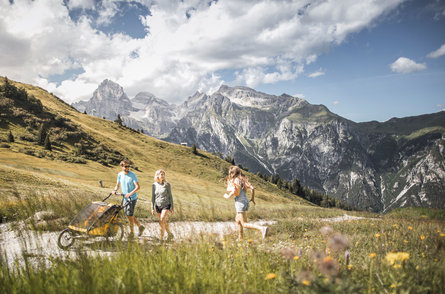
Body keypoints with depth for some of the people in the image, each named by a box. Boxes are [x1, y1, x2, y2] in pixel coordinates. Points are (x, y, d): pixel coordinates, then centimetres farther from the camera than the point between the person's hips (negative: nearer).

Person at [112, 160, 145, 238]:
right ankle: (140, 227, 28)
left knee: (130, 215, -4)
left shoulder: (132, 175, -14)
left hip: (132, 198, -6)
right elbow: (117, 184, 15)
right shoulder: (120, 174, 2)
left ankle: (132, 232, 11)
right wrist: (115, 190, -6)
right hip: (125, 198, 6)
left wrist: (130, 193, -29)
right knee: (127, 215, 11)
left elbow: (138, 187, -19)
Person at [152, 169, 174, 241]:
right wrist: (152, 208, 1)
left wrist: (172, 207, -3)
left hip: (166, 205, -3)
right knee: (164, 222, 12)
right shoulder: (154, 185, 1)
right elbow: (153, 197, 5)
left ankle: (161, 237, -4)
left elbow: (170, 196, -1)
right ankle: (170, 234, 31)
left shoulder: (167, 184, -6)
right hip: (158, 206, 3)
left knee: (161, 221, -15)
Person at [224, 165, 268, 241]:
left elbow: (233, 192, -23)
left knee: (244, 224, -5)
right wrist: (252, 198, 15)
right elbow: (252, 188, 4)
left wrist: (227, 196, -5)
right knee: (237, 220, 26)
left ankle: (262, 228, -24)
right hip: (246, 202, 8)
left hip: (240, 203, -8)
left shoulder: (234, 181, -9)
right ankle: (240, 238, 29)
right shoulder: (243, 179, 10)